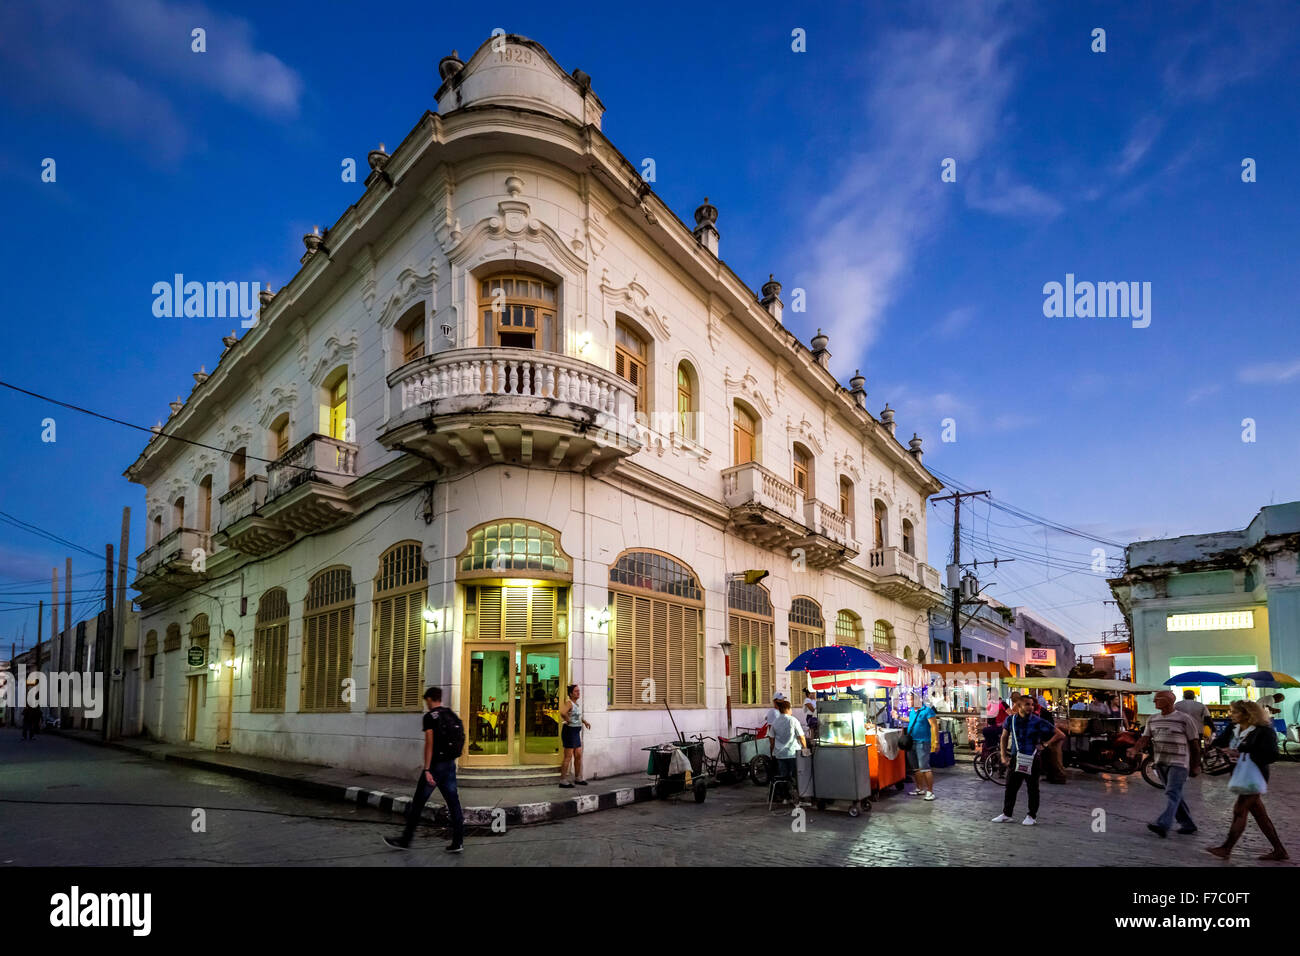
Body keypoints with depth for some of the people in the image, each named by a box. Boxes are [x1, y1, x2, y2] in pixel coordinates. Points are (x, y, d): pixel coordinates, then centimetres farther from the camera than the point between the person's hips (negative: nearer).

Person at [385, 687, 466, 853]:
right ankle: (458, 842, 6)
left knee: (417, 803, 6)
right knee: (453, 802, 7)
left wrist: (427, 770, -17)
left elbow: (429, 744, -16)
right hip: (450, 764, 7)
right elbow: (459, 740, 14)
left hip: (436, 765, -7)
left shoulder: (430, 716, -10)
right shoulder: (452, 714, 11)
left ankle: (405, 840, 16)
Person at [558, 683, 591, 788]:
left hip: (576, 732, 9)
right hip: (569, 731, -9)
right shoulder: (569, 703, -16)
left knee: (578, 755, 14)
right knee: (568, 757, -4)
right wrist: (568, 720, -23)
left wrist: (584, 721, 21)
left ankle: (578, 778, 27)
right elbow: (562, 712, -37)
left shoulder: (577, 703, 13)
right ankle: (563, 781, 3)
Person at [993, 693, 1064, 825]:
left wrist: (1045, 745, -7)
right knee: (1010, 788, 9)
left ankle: (1032, 816, 25)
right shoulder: (1011, 720, 0)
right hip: (1015, 759, 3)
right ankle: (1006, 813, 22)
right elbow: (1004, 737, 14)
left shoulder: (1038, 722, -11)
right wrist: (1004, 755, 9)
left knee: (1033, 789, 9)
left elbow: (1061, 735, -6)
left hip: (1032, 761, -3)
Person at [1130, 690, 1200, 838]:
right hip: (1160, 762, 7)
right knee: (1175, 796, 14)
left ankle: (1163, 826, -26)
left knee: (1172, 794, -15)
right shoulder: (1152, 719, 10)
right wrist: (1135, 749, -17)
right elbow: (1145, 738, 2)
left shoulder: (1184, 719, -6)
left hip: (1178, 763, -7)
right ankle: (1187, 824, 26)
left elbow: (1194, 742, -2)